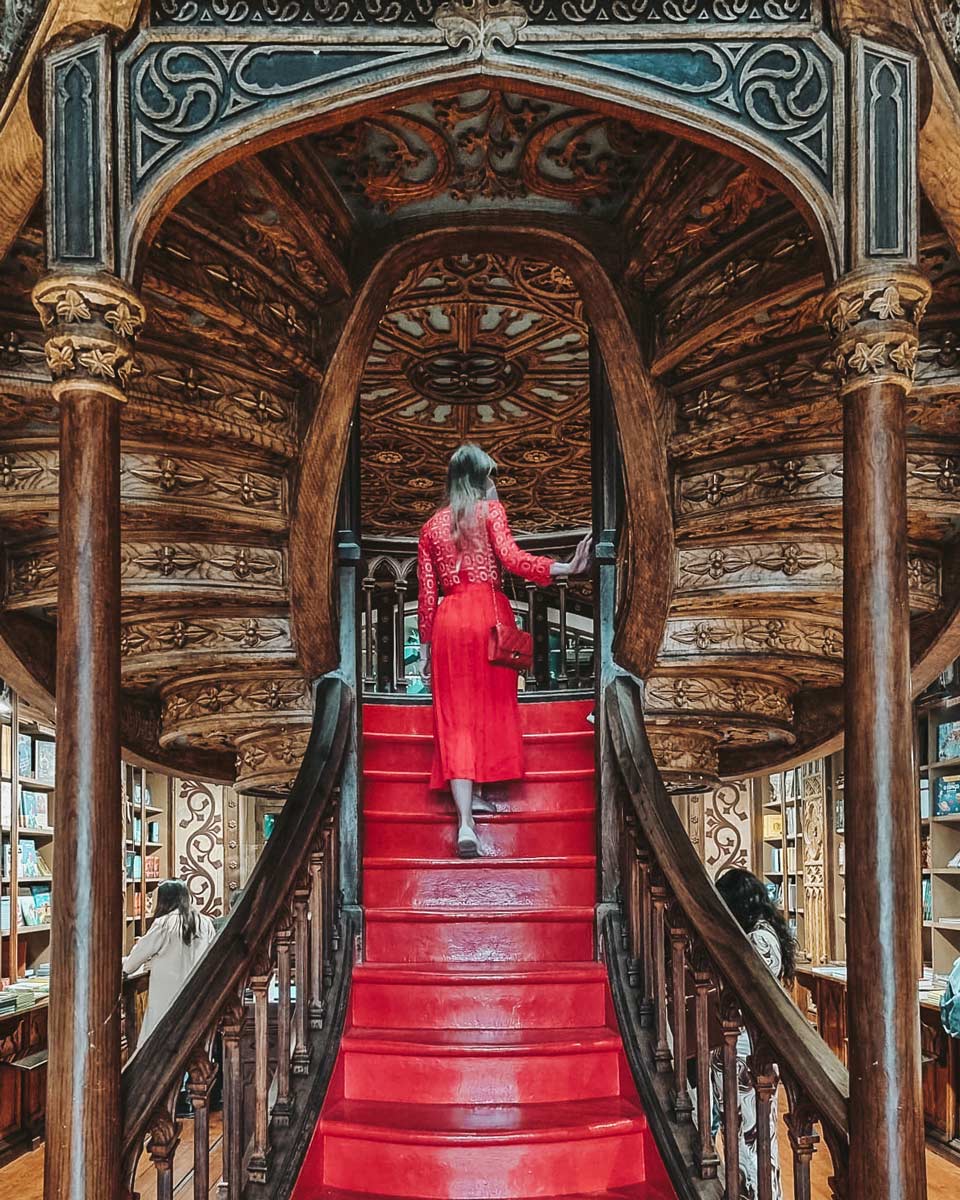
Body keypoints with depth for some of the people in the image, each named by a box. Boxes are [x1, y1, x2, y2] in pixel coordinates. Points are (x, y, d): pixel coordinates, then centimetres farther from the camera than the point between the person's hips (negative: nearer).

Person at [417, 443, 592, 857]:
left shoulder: (432, 525, 12)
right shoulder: (491, 510, 1)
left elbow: (426, 590, 11)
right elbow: (510, 557, -17)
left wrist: (425, 644, 16)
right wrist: (565, 568, -25)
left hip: (449, 621, 3)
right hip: (489, 614, -3)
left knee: (455, 717, -1)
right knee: (490, 704, 16)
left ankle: (465, 820, -13)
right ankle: (474, 793, 26)